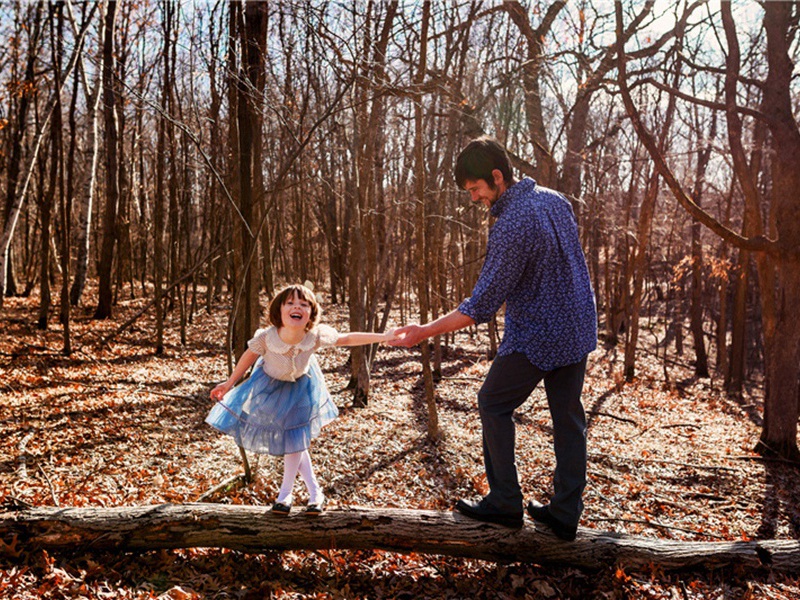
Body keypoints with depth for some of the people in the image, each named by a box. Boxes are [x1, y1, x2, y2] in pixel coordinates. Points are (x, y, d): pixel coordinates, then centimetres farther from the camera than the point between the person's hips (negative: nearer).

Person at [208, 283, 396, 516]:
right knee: (294, 440, 7)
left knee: (294, 438, 1)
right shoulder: (265, 337, -37)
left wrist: (384, 337, -19)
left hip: (301, 386, 0)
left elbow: (346, 339, -17)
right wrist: (229, 383, -4)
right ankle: (315, 492, 24)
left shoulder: (317, 335, -35)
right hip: (271, 385, 0)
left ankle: (285, 494, 24)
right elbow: (250, 355, -15)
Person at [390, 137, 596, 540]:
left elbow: (481, 306, -21)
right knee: (568, 417, 12)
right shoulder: (555, 200, 4)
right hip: (579, 329, 8)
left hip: (536, 337, -8)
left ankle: (505, 503, 15)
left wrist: (425, 332, -15)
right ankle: (565, 514, 22)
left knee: (493, 404, 10)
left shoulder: (510, 227, -23)